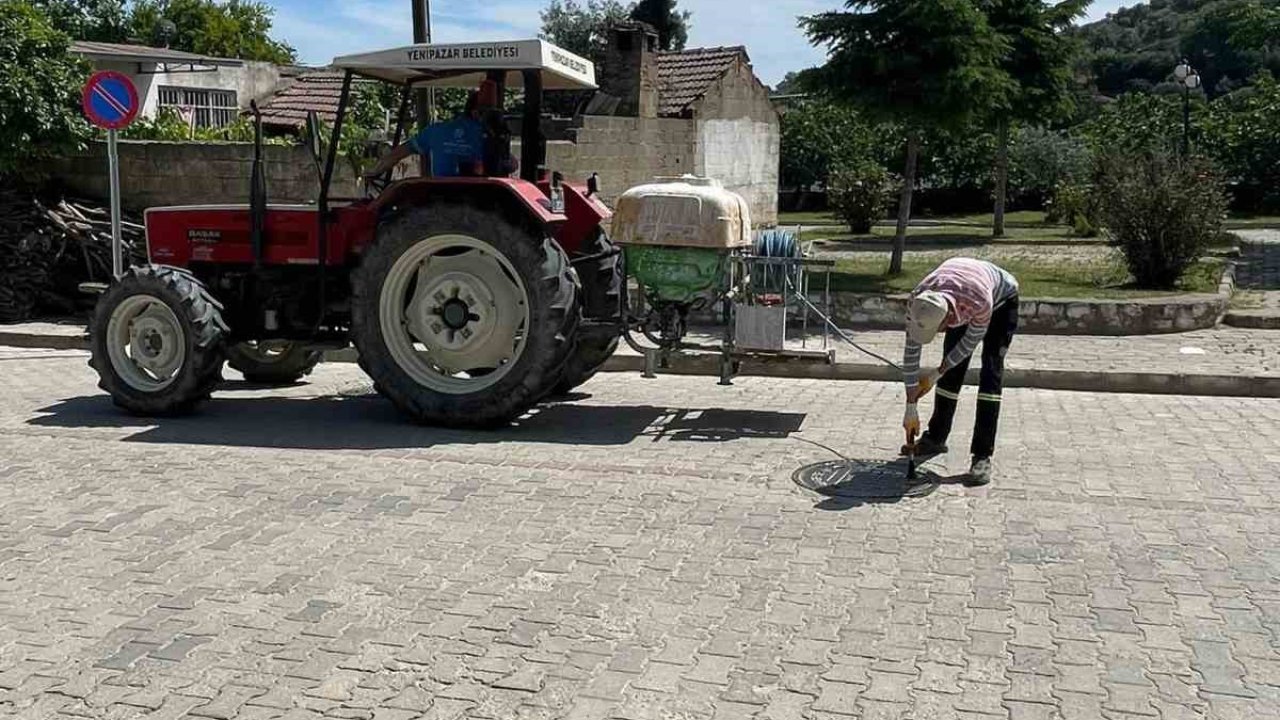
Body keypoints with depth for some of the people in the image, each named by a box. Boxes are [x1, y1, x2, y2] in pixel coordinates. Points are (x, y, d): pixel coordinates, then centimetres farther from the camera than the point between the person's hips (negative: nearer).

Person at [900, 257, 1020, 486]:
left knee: (991, 372, -16)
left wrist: (936, 374, -16)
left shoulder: (980, 302, -46)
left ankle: (983, 455, -16)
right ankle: (935, 438, 19)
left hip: (1001, 299, -4)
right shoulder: (917, 301, -33)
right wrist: (911, 408, -22)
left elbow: (970, 342, -26)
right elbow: (911, 351, -25)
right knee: (952, 371, 0)